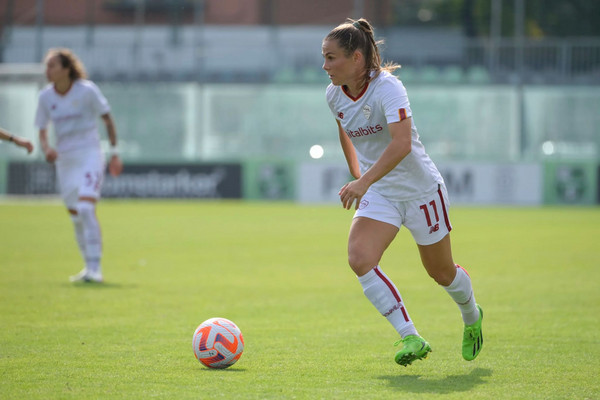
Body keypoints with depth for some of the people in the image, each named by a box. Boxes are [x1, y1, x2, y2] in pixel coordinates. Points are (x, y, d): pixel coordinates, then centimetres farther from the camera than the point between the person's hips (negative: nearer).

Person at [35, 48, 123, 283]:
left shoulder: (87, 90, -10)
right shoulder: (45, 96, 1)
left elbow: (108, 120, -1)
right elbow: (42, 131, 8)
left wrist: (114, 153, -2)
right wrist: (46, 148, -14)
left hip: (89, 155, -5)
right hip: (64, 160, 5)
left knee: (85, 209, -21)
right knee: (76, 217, 10)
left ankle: (95, 268, -21)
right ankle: (89, 268, 22)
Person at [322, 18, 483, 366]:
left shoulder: (387, 88, -26)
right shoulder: (335, 95, -5)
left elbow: (401, 144, -40)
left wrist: (364, 181, -50)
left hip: (421, 189, -5)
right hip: (379, 194, 5)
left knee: (441, 272, 11)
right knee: (359, 259, -22)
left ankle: (472, 317, 45)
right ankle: (411, 339, -18)